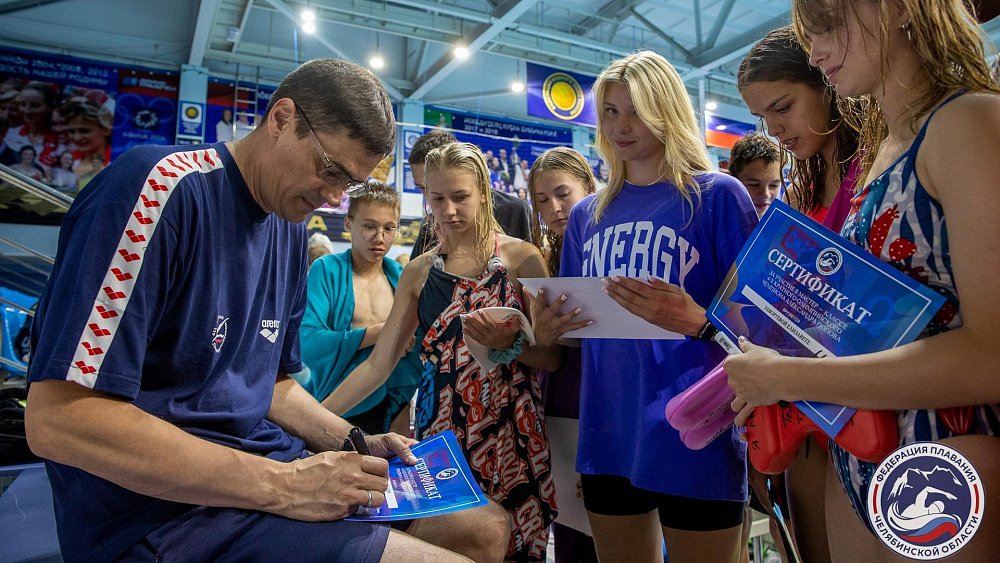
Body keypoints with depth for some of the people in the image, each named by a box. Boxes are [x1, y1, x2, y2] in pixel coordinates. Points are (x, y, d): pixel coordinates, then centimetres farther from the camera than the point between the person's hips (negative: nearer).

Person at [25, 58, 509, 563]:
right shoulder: (163, 186, -17)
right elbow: (56, 417, -22)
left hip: (269, 462, 8)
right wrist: (281, 485, -23)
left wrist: (357, 444, 0)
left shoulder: (290, 228, 8)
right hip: (165, 508, -7)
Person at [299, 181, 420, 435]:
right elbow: (307, 342, -20)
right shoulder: (326, 269, -8)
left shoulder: (400, 277, 2)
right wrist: (378, 333, -25)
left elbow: (411, 352, 3)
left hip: (385, 408, 3)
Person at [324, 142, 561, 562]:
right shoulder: (419, 271, 6)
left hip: (511, 433, -2)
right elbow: (378, 363, 5)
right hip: (439, 432, 2)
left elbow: (552, 357, -4)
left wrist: (508, 344, -22)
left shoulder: (520, 258, -3)